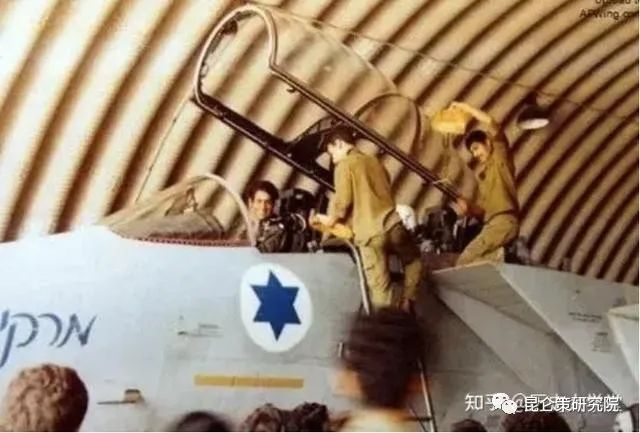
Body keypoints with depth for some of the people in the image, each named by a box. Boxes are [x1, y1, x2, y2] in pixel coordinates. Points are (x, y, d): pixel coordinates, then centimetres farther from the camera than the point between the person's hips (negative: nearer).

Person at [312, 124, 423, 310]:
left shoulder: (344, 165, 1)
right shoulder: (374, 161, 21)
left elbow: (343, 200, -8)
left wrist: (331, 219, 11)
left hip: (369, 234, -5)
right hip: (392, 225, 5)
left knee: (380, 288, 0)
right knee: (413, 260, 31)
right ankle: (407, 300, 19)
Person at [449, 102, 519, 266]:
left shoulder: (500, 157, 8)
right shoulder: (481, 174, 27)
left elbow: (490, 123, -7)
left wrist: (466, 107, 3)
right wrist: (469, 208, 2)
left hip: (504, 221, -9)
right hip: (493, 224, 9)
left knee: (463, 262, -22)